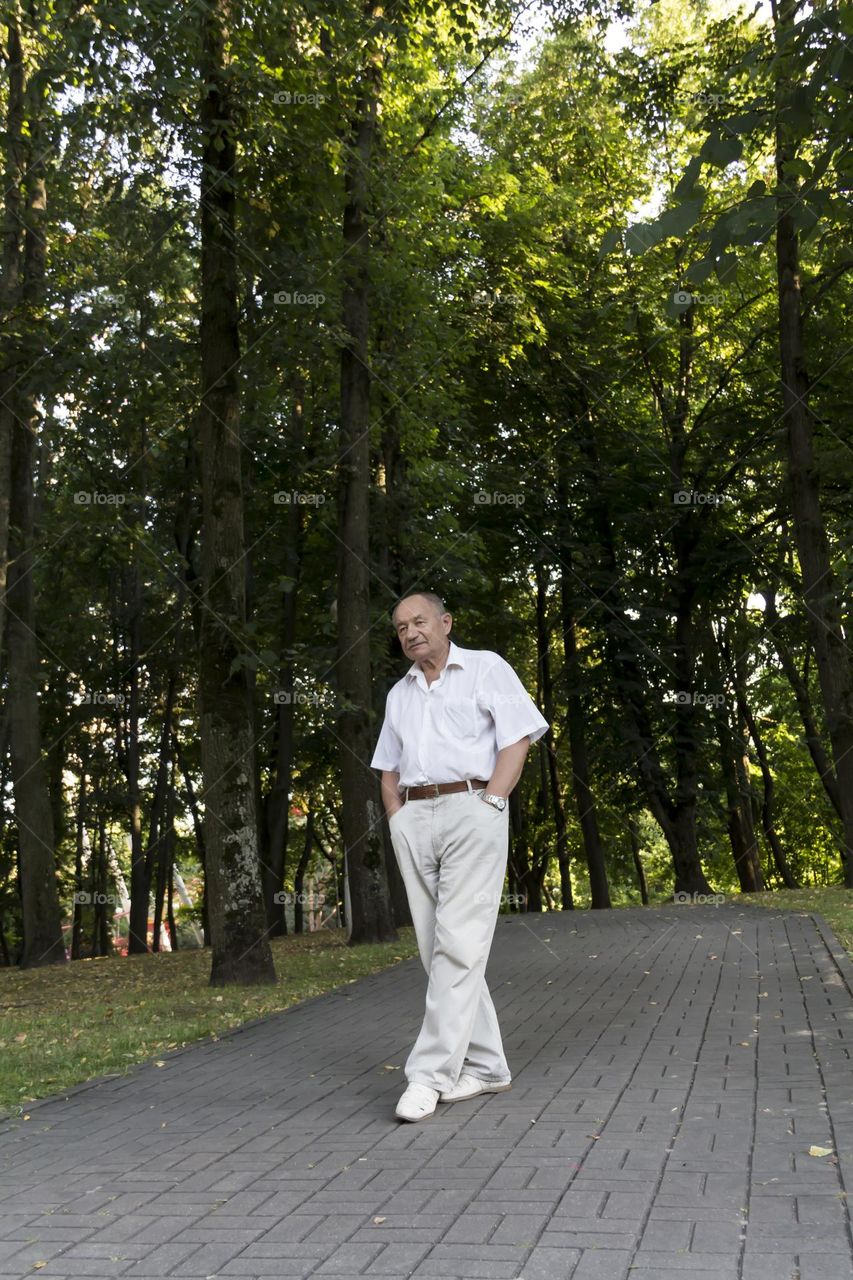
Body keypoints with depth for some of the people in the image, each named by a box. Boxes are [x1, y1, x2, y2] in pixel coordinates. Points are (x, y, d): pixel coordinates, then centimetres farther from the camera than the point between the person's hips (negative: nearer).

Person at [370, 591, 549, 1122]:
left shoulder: (486, 668, 6)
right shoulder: (398, 694, 22)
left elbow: (518, 740, -3)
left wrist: (488, 806, -12)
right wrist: (398, 823, 8)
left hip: (472, 810, -6)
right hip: (413, 819, 6)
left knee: (458, 944, -12)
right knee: (439, 948, 4)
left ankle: (431, 1073, -13)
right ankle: (486, 1067, 13)